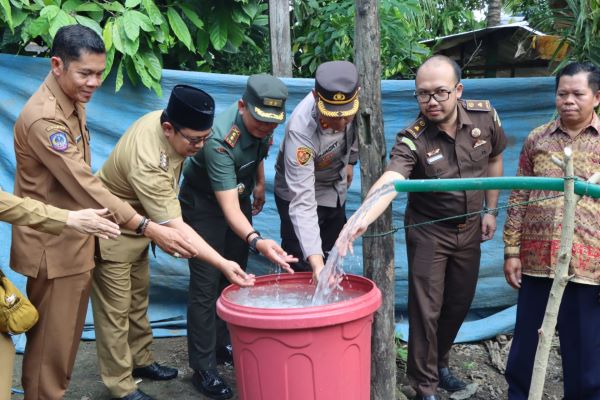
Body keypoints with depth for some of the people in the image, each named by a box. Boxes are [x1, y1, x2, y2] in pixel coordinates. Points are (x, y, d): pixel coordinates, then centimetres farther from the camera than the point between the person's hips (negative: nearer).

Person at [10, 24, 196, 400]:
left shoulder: (74, 102, 6)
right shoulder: (44, 118, -24)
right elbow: (84, 184, -29)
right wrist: (149, 228, -32)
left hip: (77, 240, 9)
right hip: (53, 246, -9)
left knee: (68, 333, 18)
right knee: (51, 339, 3)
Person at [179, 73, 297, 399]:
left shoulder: (263, 124, -15)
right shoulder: (219, 139, -37)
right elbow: (228, 205, -41)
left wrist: (259, 184, 18)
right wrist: (256, 241, -55)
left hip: (239, 197, 7)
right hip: (204, 204, -7)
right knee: (206, 285, -7)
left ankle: (225, 345, 28)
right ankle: (203, 369, 1)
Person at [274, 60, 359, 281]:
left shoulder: (353, 97, -26)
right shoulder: (301, 130, -42)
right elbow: (302, 201, -43)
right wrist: (316, 262, -50)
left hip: (337, 188, 6)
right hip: (301, 191, -6)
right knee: (302, 271, -5)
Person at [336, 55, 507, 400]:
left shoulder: (485, 116, -13)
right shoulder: (412, 139, -25)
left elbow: (494, 159, 5)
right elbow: (389, 181, -42)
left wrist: (490, 210, 4)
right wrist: (362, 217, -61)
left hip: (470, 228, 4)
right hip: (428, 232, -4)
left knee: (459, 303, 17)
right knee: (426, 310, 2)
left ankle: (440, 363, 41)